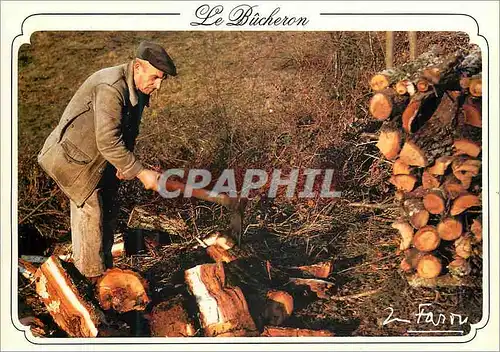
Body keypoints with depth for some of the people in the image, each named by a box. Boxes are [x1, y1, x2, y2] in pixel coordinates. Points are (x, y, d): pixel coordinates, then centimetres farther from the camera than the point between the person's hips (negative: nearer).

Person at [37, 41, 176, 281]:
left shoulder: (138, 89, -1)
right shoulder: (111, 88, -32)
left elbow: (127, 132, 8)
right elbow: (108, 142, -35)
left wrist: (125, 165, -6)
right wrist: (141, 173, -31)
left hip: (99, 160, 9)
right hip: (72, 157, -9)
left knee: (107, 212, 13)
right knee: (90, 211, -4)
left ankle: (104, 270, 28)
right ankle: (95, 278, 10)